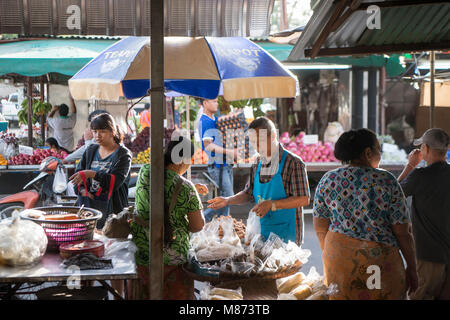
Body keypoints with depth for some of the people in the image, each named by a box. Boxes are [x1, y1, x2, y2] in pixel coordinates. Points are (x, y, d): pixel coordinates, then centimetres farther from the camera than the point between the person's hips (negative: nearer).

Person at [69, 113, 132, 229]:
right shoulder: (91, 150, 15)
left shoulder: (123, 154, -3)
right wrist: (82, 190, -6)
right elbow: (78, 173, 14)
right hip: (87, 205, 4)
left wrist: (92, 174, -23)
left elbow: (116, 180, -16)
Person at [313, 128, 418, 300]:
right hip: (379, 258, -3)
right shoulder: (386, 181, -9)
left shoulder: (327, 180, 1)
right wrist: (411, 268, 4)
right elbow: (403, 232, -7)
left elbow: (320, 229, 6)